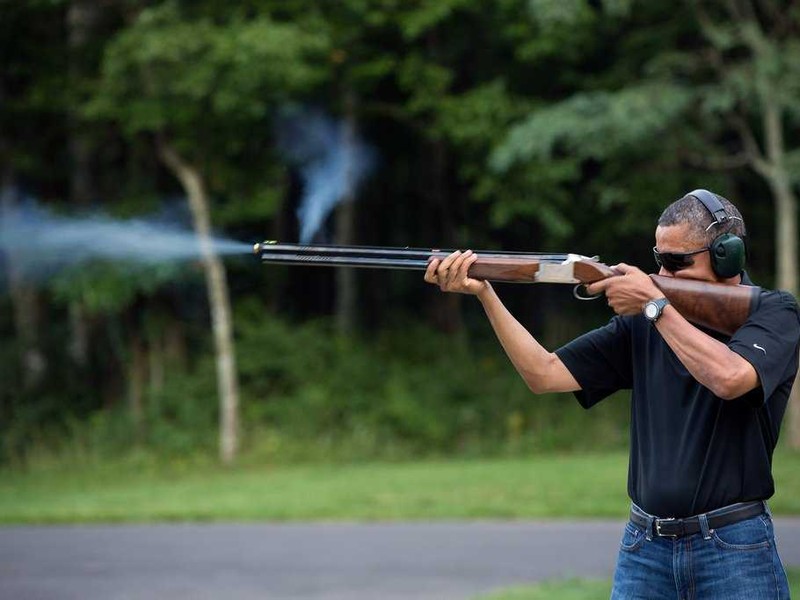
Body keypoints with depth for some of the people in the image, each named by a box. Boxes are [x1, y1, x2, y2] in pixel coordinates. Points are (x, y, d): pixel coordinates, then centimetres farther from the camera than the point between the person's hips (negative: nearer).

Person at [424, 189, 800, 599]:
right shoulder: (642, 323, 8)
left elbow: (730, 378, -24)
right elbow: (545, 375, 3)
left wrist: (656, 304, -15)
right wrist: (484, 294, -7)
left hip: (733, 550, -4)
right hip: (645, 547, 4)